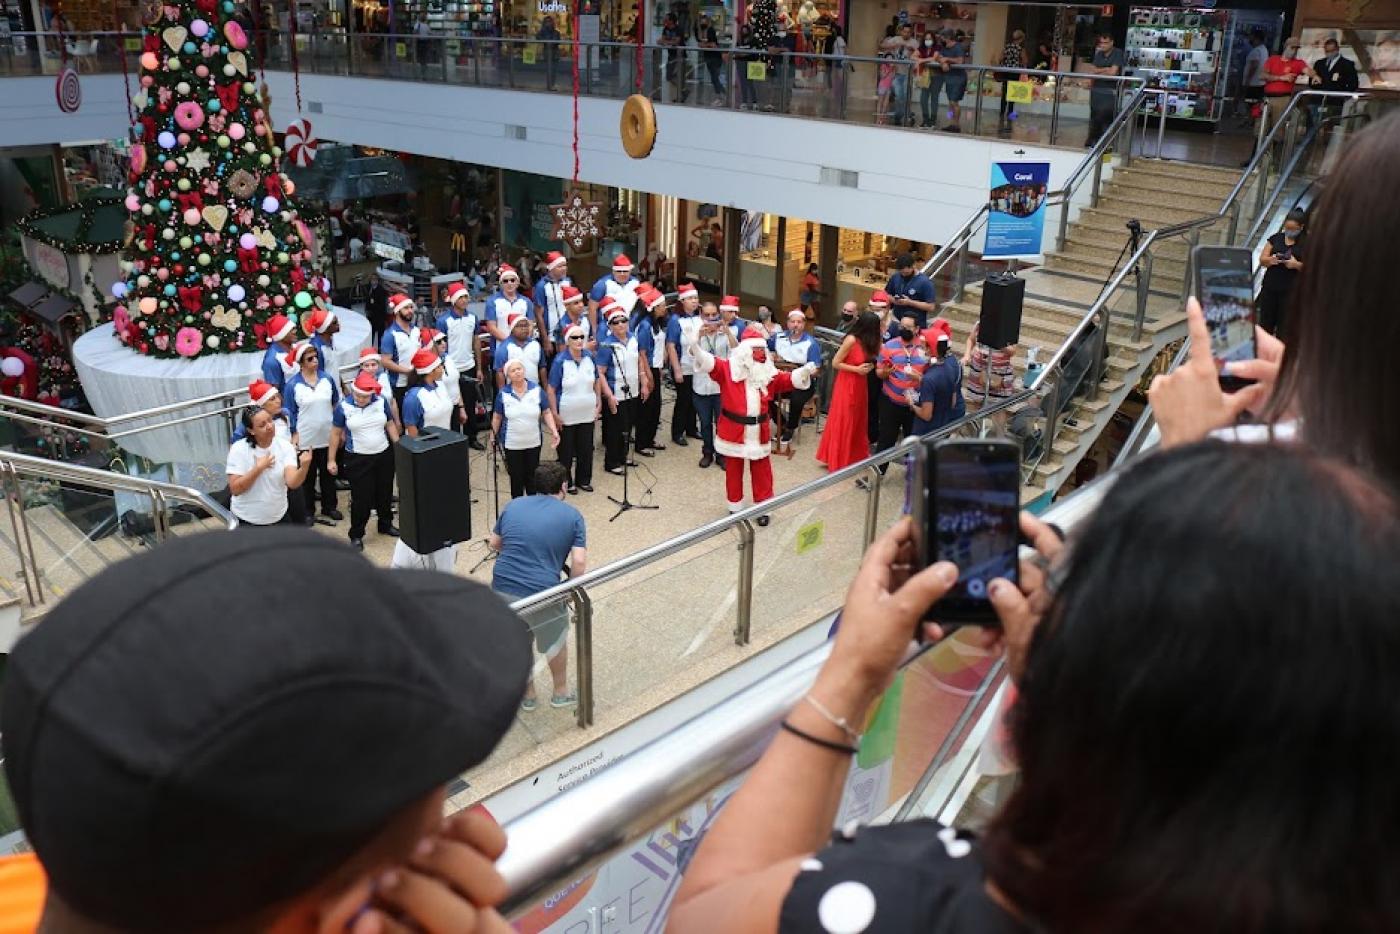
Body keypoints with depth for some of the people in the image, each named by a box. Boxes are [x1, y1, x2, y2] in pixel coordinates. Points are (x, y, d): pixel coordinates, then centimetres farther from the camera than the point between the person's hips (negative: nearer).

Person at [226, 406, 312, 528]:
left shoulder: (285, 447, -10)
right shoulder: (239, 449, -15)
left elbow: (292, 483, -23)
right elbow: (235, 489, -20)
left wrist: (304, 466, -42)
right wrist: (259, 468, -25)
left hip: (278, 517, 3)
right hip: (246, 520, -2)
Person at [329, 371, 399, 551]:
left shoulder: (381, 401, -6)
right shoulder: (343, 406, -12)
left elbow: (391, 425, 6)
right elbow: (335, 434, -4)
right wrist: (332, 460, -2)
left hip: (384, 455, 3)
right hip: (357, 459, -3)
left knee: (385, 492, 18)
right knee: (361, 497, 1)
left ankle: (386, 525, 39)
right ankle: (356, 535, 17)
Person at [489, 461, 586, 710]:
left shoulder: (512, 506, 10)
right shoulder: (573, 516, 0)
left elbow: (494, 544, 21)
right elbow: (579, 562, -8)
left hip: (502, 589, 3)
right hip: (542, 594, -3)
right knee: (556, 642, 25)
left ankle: (527, 696, 41)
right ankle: (561, 693, 41)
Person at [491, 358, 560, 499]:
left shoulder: (537, 390, -5)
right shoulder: (503, 393, -6)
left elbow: (546, 413, -1)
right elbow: (497, 417, 4)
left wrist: (554, 431, -10)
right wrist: (493, 435, 6)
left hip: (534, 443, 1)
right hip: (512, 444, -1)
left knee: (532, 475, 10)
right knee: (516, 476, 6)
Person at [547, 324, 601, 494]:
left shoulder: (589, 357, -1)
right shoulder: (560, 361, -15)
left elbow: (596, 383, 11)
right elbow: (551, 389, -12)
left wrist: (599, 404, 7)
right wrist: (555, 414, -14)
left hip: (587, 414, 4)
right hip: (566, 416, -4)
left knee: (586, 448, 13)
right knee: (566, 451, 9)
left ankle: (584, 479, 30)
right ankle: (567, 482, 23)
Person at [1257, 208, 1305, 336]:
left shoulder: (1306, 244, 0)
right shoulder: (1275, 238, 9)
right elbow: (1262, 259, 8)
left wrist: (1297, 264, -21)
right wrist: (1270, 260, -14)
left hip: (1291, 290, -3)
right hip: (1270, 287, 3)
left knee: (1284, 325, -3)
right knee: (1265, 323, 5)